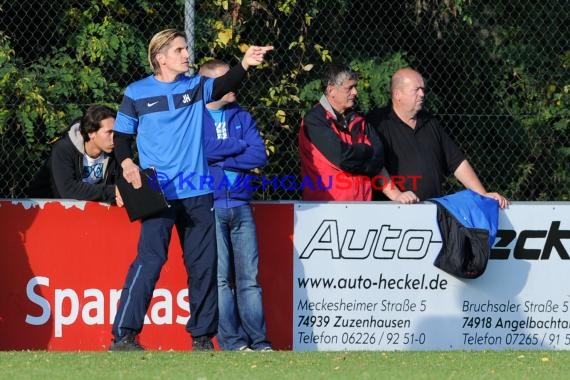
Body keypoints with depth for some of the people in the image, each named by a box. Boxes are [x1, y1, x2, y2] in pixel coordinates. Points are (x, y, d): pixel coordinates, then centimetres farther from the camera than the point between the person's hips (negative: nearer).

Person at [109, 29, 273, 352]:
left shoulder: (195, 86, 8)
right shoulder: (137, 93, 2)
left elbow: (223, 86, -10)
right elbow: (122, 135, 8)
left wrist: (245, 64, -28)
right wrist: (126, 162, -11)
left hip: (198, 193, 4)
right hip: (158, 192, -4)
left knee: (204, 264, 6)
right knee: (150, 261, -14)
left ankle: (202, 336, 16)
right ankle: (124, 335, -14)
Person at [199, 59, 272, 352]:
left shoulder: (242, 117, 16)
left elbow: (259, 156, 3)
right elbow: (203, 148, -14)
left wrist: (219, 158, -7)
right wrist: (239, 146, -1)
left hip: (240, 204, 4)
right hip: (209, 206, -4)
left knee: (249, 277, 0)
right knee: (220, 277, -6)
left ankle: (258, 341, 0)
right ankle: (232, 341, -5)